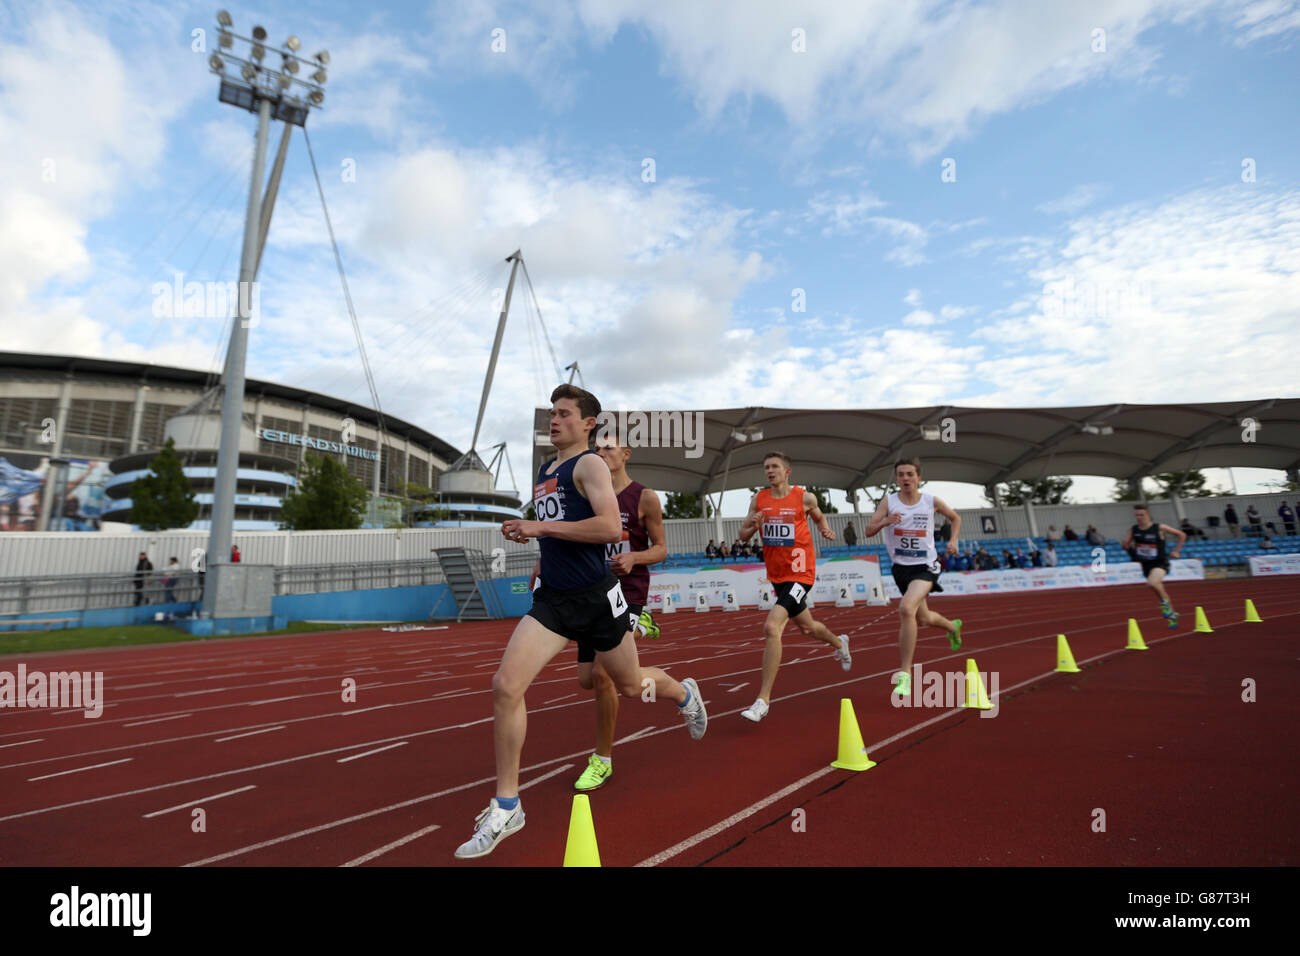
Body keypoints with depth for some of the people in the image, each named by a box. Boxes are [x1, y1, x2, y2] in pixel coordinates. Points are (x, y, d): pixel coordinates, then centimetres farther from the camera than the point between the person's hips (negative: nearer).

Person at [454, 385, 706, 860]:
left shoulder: (589, 464, -11)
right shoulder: (544, 471, 13)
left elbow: (610, 527, -25)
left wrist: (540, 527, -24)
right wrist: (534, 538, 11)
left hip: (596, 598, -6)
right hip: (552, 599, 6)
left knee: (630, 685, 15)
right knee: (506, 686, -10)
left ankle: (685, 694, 51)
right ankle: (506, 807, 5)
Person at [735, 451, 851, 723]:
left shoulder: (805, 497, -5)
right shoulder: (758, 500, 2)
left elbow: (819, 517, 16)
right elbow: (743, 536, 5)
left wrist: (826, 530, -4)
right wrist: (753, 525, -16)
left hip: (800, 574, -5)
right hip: (776, 576, 5)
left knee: (771, 627, -21)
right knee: (807, 627, 25)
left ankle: (763, 700, -13)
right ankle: (839, 643, 60)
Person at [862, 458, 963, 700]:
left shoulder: (931, 501, -5)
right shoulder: (889, 502, -5)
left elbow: (956, 518, 14)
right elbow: (868, 531, -13)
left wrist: (953, 540, -2)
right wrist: (886, 521, -31)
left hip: (925, 566, -3)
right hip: (901, 568, 3)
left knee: (906, 609, -28)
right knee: (923, 619, 21)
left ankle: (904, 673, -18)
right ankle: (953, 626, 58)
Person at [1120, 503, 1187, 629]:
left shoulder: (1159, 528, -13)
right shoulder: (1133, 530, -3)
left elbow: (1182, 535, 0)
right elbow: (1125, 546, 4)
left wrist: (1176, 551, -3)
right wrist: (1126, 545, -19)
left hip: (1160, 563, -5)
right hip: (1146, 565, 5)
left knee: (1151, 583, -31)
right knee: (1159, 590, 18)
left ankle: (1165, 602, -3)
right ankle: (1172, 614, 38)